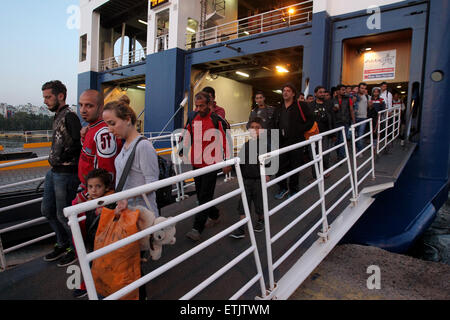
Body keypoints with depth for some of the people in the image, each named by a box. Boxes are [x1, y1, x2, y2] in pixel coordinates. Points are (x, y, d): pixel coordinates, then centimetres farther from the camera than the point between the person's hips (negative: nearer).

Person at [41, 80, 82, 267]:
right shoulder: (58, 117, 14)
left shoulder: (69, 116, -15)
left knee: (63, 215, 1)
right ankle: (63, 244, 35)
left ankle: (77, 250, 21)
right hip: (54, 171, 10)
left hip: (66, 173, -10)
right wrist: (54, 160, 8)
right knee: (47, 210, 19)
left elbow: (78, 145, -25)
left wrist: (59, 159, -16)